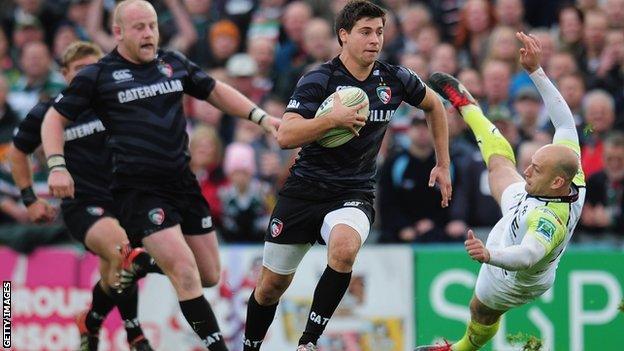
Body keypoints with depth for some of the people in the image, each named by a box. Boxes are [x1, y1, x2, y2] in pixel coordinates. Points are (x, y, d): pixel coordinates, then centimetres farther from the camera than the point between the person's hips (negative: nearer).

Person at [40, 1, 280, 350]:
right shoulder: (98, 75, -2)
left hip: (183, 183, 6)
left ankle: (145, 263, 33)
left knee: (210, 276, 7)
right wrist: (57, 166, -9)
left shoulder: (174, 63, 9)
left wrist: (261, 117, 13)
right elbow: (55, 118, 4)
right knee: (186, 274, -19)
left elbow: (215, 91, 23)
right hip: (138, 188, -6)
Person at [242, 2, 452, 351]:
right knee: (272, 284, 6)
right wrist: (332, 119, -32)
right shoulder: (319, 80, -11)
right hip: (305, 188, -1)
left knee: (344, 247, -33)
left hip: (354, 194, 1)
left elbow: (435, 105, 19)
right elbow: (285, 136, -20)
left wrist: (443, 165, 19)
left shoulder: (394, 79, -1)